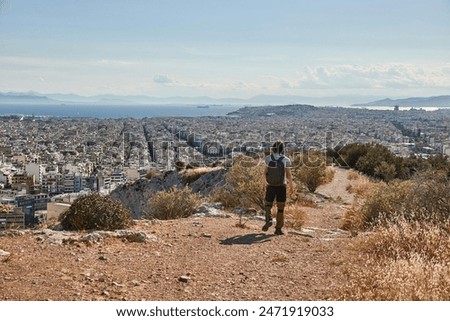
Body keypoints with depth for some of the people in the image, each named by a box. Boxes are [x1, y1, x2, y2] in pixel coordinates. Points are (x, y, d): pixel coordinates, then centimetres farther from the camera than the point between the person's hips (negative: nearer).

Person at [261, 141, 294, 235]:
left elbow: (265, 173, -4)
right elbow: (288, 175, -6)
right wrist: (291, 186, 5)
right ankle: (278, 228, 7)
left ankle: (269, 220, -12)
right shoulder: (285, 160, -7)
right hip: (281, 187, -1)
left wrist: (263, 184, 8)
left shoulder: (268, 158, -5)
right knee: (280, 208, 9)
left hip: (270, 186, 1)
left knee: (268, 205, 15)